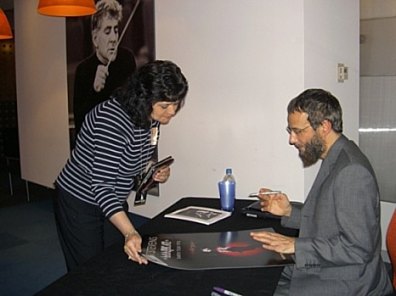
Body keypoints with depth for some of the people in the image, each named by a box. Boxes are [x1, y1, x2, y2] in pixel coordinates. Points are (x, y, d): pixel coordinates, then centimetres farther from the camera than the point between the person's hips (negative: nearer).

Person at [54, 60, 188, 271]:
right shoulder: (111, 119, -31)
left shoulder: (152, 119, -6)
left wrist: (154, 172, -8)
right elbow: (101, 185, -34)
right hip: (80, 204, -7)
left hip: (115, 201, 8)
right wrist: (130, 233, -44)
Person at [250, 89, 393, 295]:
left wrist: (296, 245, -20)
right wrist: (290, 211, 5)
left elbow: (357, 247, -23)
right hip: (321, 271, 8)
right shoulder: (334, 161, 9)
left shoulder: (352, 171, -21)